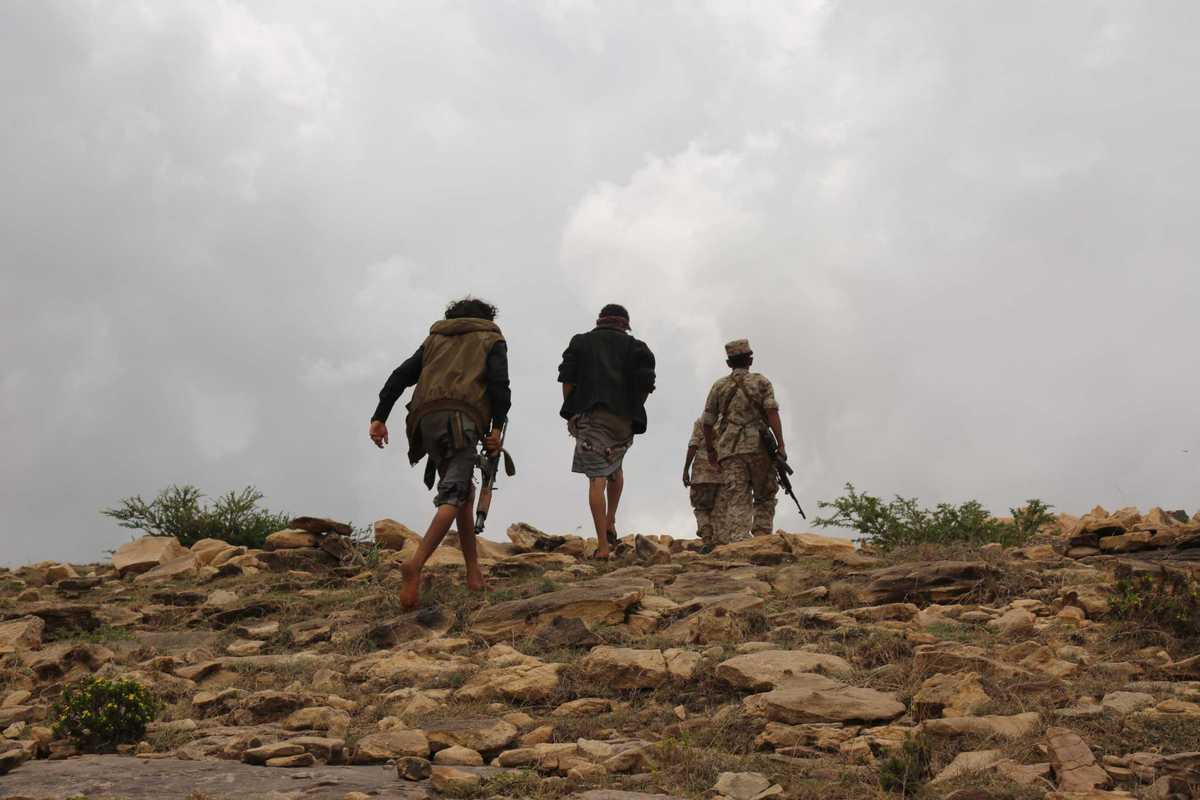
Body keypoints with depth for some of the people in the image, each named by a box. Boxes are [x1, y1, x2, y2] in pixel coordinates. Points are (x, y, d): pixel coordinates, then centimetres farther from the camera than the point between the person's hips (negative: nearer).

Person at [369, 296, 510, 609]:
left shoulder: (435, 338, 31)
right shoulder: (491, 339, 21)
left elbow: (401, 376, 18)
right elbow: (499, 382, 0)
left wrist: (380, 416, 11)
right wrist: (497, 427, -3)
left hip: (426, 420, 5)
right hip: (461, 419, -5)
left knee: (465, 492, 18)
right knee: (453, 497, -14)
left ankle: (474, 572, 15)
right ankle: (416, 563, -36)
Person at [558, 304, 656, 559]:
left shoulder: (580, 342, 13)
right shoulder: (635, 347, 12)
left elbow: (567, 378, 2)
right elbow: (646, 384, 0)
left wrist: (571, 411, 7)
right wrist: (633, 410, 14)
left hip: (589, 417, -2)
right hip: (622, 421, 2)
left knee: (597, 479, -6)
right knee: (615, 468, 29)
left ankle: (603, 546, -12)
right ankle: (610, 523, 19)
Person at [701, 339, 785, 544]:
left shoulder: (719, 386, 14)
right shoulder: (761, 382, 6)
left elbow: (708, 422, 15)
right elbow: (772, 412, -8)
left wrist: (710, 450, 27)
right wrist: (781, 445, -12)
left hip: (730, 449, 2)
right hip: (758, 446, -2)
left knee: (735, 498, -4)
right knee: (765, 496, 11)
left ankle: (732, 542, -18)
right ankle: (762, 539, -1)